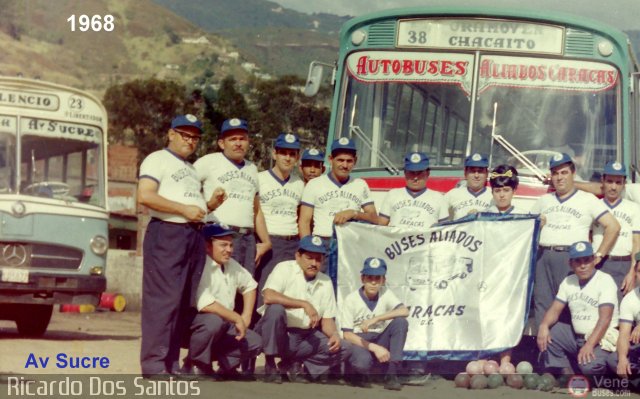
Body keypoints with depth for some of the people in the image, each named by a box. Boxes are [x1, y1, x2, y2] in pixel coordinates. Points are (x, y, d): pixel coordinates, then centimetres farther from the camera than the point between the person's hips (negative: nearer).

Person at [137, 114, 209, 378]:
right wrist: (184, 209, -15)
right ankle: (154, 364, -12)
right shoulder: (158, 160, 0)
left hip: (194, 235, 9)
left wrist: (210, 205, 13)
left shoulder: (191, 168, 25)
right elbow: (145, 196, -14)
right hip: (167, 234, -9)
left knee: (185, 302, 6)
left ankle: (171, 364, 9)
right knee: (164, 299, -12)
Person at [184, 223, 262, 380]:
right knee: (214, 320, -38)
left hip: (225, 324, 8)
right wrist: (237, 319, -22)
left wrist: (246, 317, 11)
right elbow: (204, 304, -32)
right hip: (193, 323, -8)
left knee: (255, 343, -9)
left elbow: (249, 285, 26)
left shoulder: (231, 265, 9)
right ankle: (195, 365, -15)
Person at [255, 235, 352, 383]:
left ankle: (292, 363, 4)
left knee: (344, 348, -12)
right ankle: (270, 364, -16)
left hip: (306, 336, 5)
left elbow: (327, 319, 10)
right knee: (276, 308, -35)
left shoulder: (325, 282, 8)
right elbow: (268, 296, -26)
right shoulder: (285, 269, -8)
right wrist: (304, 304, -27)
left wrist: (334, 335, -13)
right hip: (277, 333, -5)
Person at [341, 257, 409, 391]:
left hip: (380, 340, 4)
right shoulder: (351, 299, -10)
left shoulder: (385, 294, -1)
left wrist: (375, 319, -30)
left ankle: (391, 375, -22)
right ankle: (360, 372, 3)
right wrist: (374, 348, -25)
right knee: (363, 361, -40)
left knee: (400, 321, -23)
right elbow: (347, 335, -14)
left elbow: (404, 311, -19)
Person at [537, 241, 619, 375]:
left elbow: (605, 318, -20)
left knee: (589, 365, -33)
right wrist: (544, 325, -16)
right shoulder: (568, 281, 10)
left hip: (601, 338, -7)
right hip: (576, 337, 7)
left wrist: (589, 345, -32)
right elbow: (555, 309, 8)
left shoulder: (605, 280, -12)